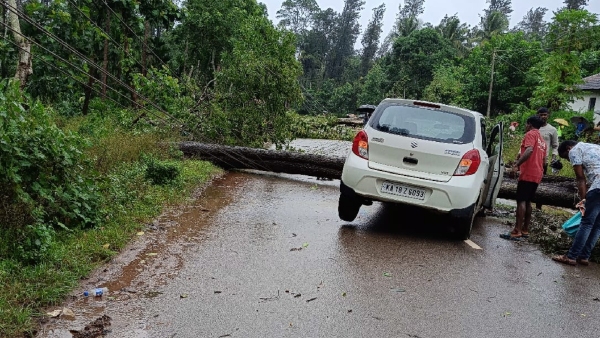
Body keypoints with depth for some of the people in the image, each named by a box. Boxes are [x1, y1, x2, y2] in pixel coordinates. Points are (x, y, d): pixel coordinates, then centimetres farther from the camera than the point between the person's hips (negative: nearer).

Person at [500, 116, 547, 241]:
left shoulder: (530, 134, -5)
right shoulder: (542, 140, 23)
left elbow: (529, 150, -23)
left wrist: (517, 164, -27)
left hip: (528, 173, -9)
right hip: (537, 175, 9)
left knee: (521, 201, -11)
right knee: (527, 201, 14)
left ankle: (517, 232, -15)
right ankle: (525, 230, 15)